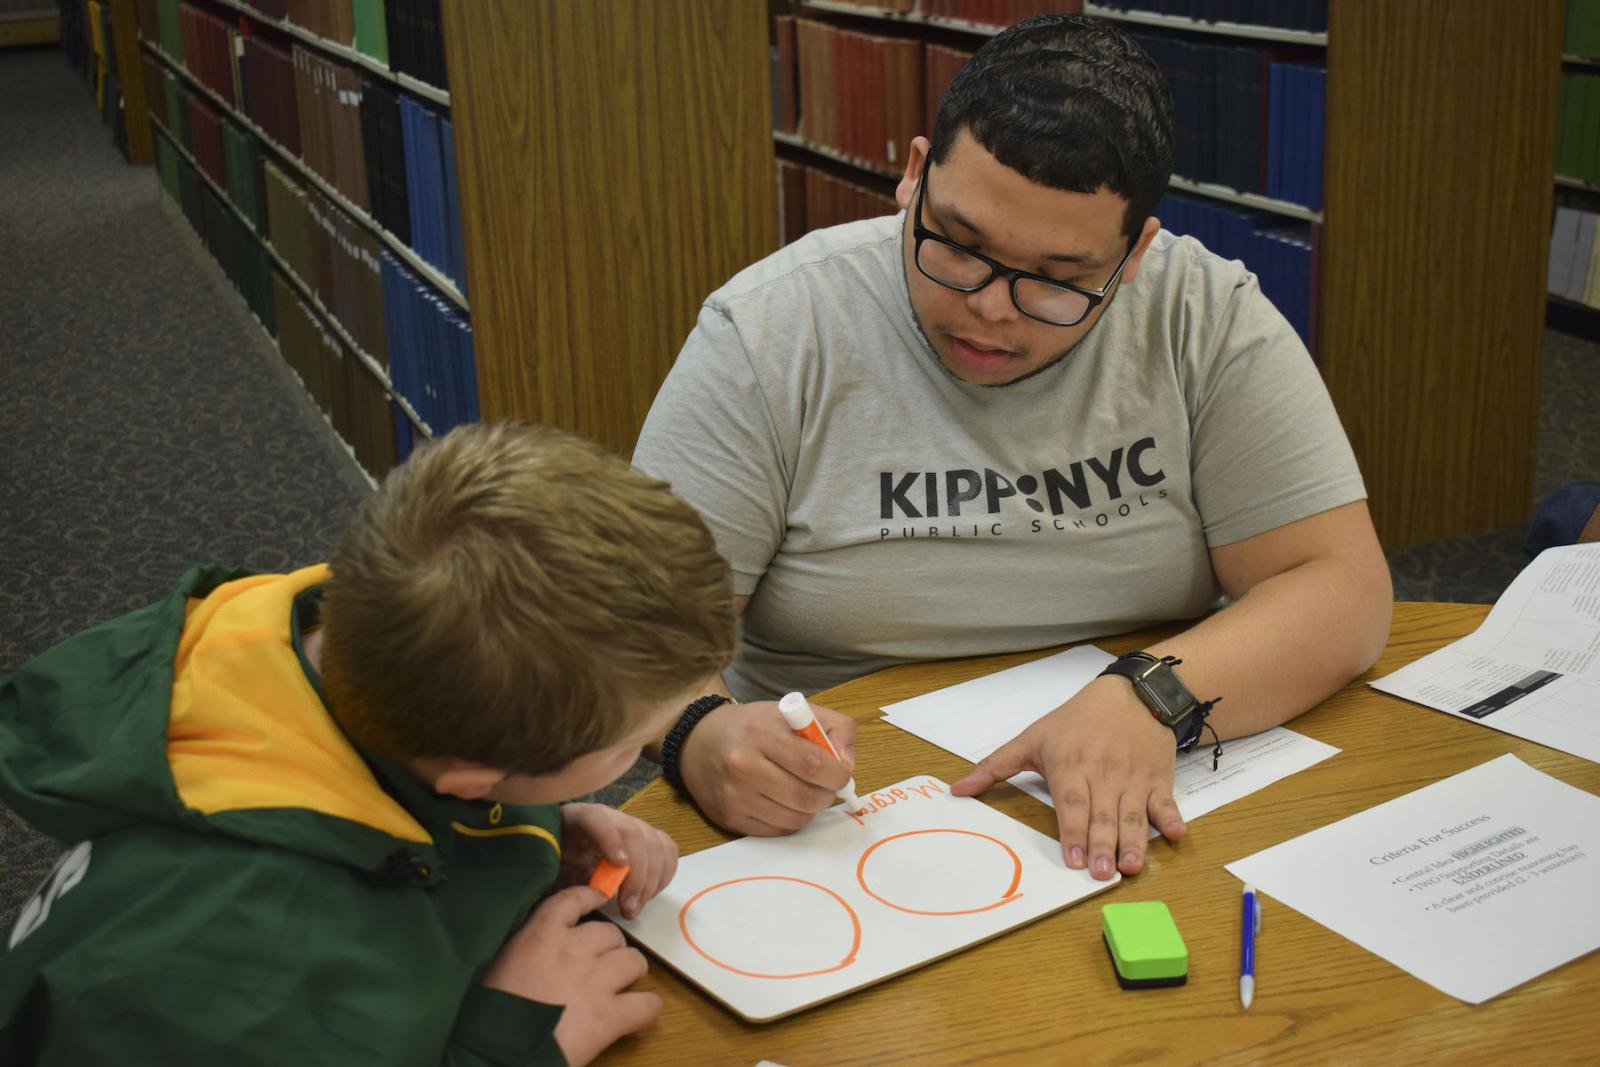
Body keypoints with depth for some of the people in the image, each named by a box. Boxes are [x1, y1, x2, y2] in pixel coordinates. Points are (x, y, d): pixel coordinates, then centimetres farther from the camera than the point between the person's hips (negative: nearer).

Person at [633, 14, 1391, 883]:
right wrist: (700, 736, -32)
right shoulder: (767, 332, -9)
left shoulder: (1207, 320, -5)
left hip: (1124, 826, 1)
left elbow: (1343, 592, -7)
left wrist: (1151, 699, -24)